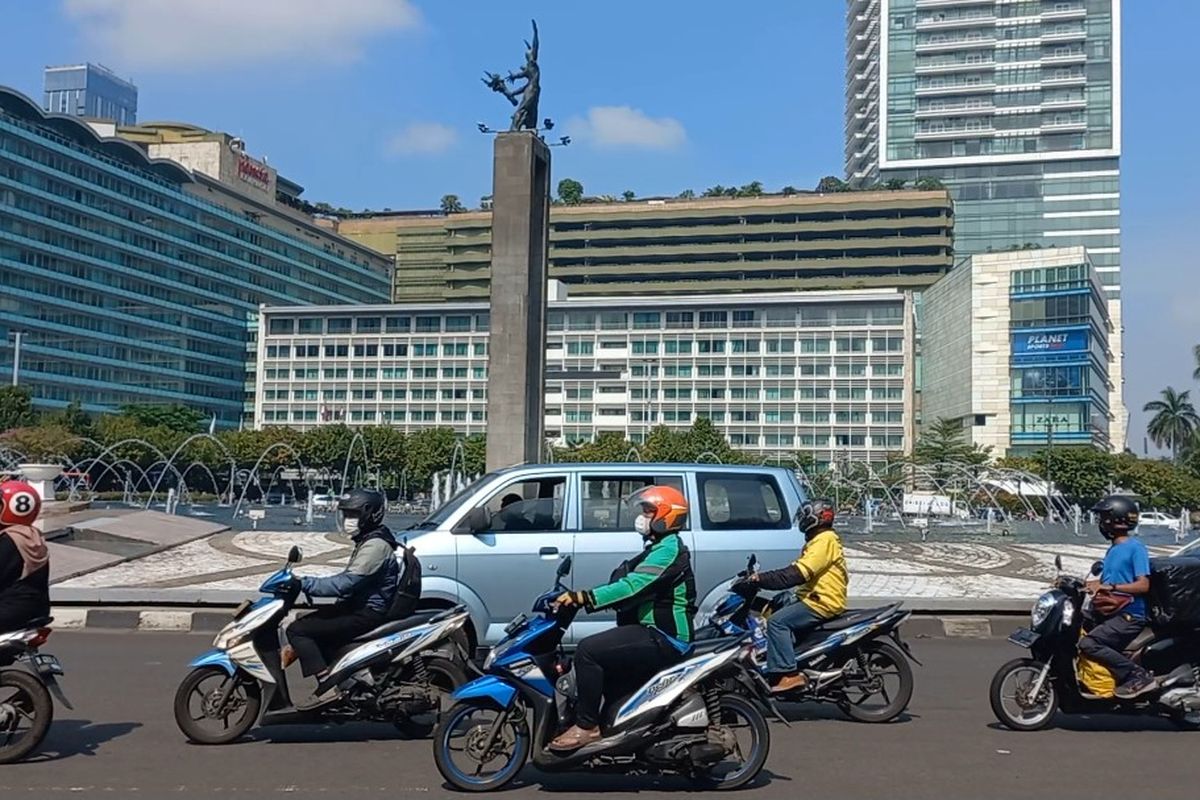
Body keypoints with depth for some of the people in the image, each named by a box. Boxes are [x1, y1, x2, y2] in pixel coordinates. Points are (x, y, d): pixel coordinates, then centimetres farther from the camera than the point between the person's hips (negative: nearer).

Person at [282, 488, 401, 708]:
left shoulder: (375, 546, -19)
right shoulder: (368, 541, 14)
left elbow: (345, 584, -25)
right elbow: (348, 579, 21)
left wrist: (305, 584, -22)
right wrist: (308, 584, 15)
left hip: (367, 614, -11)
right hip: (358, 606, 11)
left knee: (297, 630, -16)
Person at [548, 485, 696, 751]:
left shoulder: (668, 549, -14)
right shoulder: (659, 548, 20)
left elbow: (632, 586, -27)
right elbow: (629, 585, 21)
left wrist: (582, 597, -32)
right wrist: (581, 597, 12)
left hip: (662, 638, -12)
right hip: (653, 632, 12)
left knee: (588, 651, -23)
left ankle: (587, 726, -17)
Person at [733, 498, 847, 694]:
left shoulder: (824, 540, -13)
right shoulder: (820, 540, 22)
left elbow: (796, 574, -24)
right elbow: (794, 570, 21)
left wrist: (760, 579, -24)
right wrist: (760, 578, 13)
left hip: (823, 602, -11)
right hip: (815, 598, 11)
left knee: (777, 621, -21)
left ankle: (788, 674, -27)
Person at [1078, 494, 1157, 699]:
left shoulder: (1135, 548, -9)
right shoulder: (1113, 549, 19)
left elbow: (1143, 585, -17)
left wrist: (1110, 587, -23)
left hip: (1129, 615, -10)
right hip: (1109, 613, 10)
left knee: (1088, 644, -25)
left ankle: (1138, 676, -17)